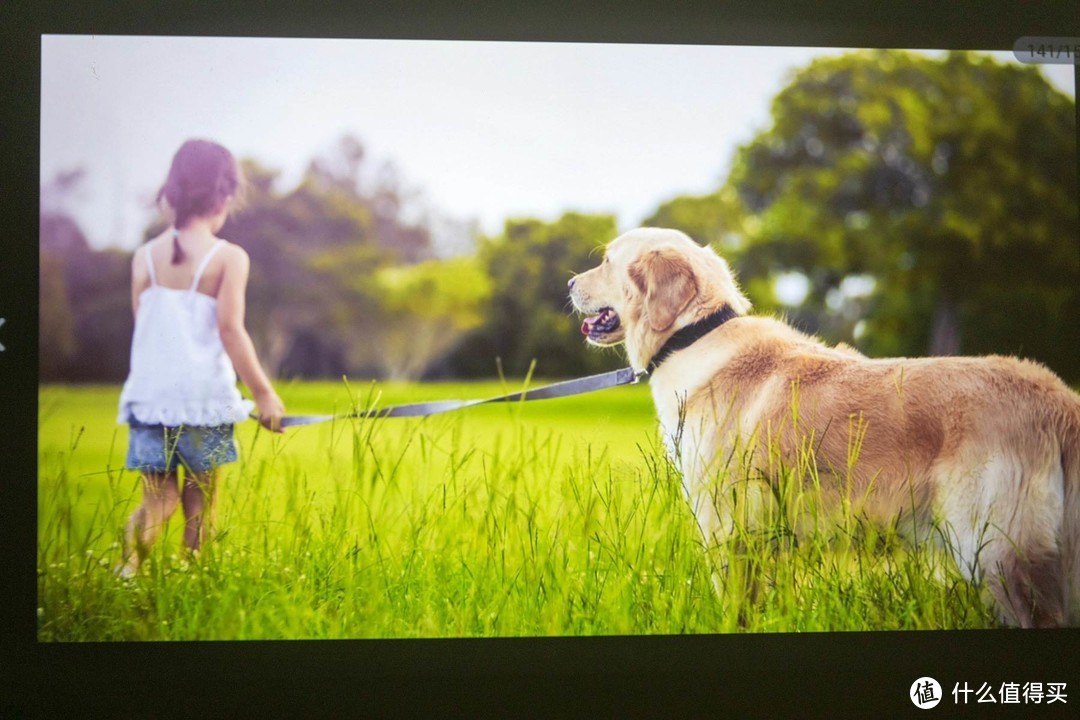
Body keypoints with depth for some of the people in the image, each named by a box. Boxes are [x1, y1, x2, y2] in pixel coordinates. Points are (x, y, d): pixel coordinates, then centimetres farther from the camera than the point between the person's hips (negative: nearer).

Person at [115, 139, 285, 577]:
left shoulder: (146, 257, 6)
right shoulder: (229, 257, -6)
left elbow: (143, 327, 11)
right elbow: (230, 330, -12)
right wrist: (264, 393, -6)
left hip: (149, 394, 3)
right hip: (205, 394, -3)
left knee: (158, 497, 11)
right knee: (200, 498, 12)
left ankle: (137, 538, -16)